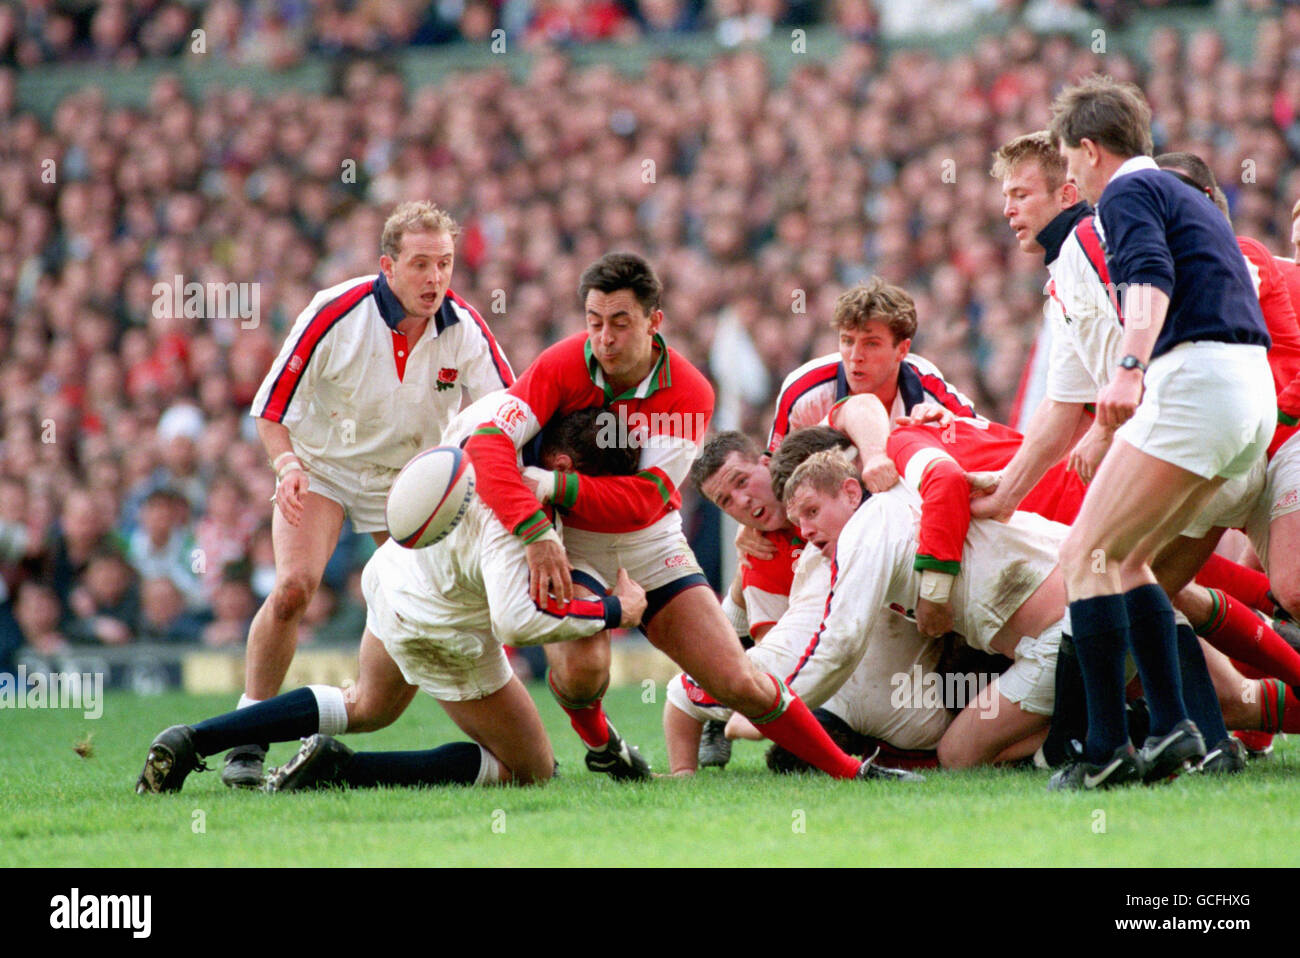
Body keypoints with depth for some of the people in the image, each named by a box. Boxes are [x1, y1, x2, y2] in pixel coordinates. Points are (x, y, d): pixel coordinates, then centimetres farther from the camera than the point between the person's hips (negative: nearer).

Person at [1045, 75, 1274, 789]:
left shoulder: (1127, 192, 0)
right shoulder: (1186, 197, 30)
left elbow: (1152, 280, -19)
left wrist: (1130, 370, -35)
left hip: (1195, 382, -9)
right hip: (1255, 391, 9)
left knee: (1085, 555, -7)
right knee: (1125, 559, 16)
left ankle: (1106, 749, -14)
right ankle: (1172, 729, 6)